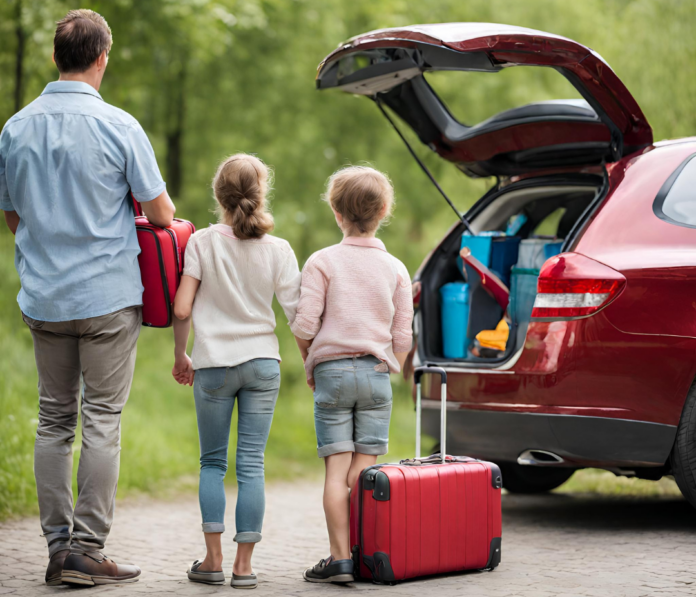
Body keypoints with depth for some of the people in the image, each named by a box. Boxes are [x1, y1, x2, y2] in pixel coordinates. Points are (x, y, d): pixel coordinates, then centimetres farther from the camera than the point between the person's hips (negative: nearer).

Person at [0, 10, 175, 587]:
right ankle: (87, 548, -1)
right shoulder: (118, 126, -11)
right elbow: (161, 214, -5)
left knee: (55, 419, 10)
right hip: (108, 295, -4)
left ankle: (58, 544, 11)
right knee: (102, 420, 0)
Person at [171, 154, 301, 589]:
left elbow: (181, 309, -8)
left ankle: (213, 560, 6)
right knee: (252, 464, 3)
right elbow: (297, 313, -4)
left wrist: (180, 357, 7)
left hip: (213, 365, -1)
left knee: (213, 462, 10)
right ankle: (244, 565, 3)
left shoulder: (202, 242, -5)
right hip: (263, 363, 1)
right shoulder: (278, 249, -2)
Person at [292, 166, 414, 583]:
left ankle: (340, 558, -6)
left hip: (332, 371, -2)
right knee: (364, 471, 3)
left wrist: (311, 363, 9)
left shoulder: (323, 261, -1)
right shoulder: (395, 268, 7)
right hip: (377, 373, 2)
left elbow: (304, 325, -7)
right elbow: (403, 337, 4)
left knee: (337, 470, -2)